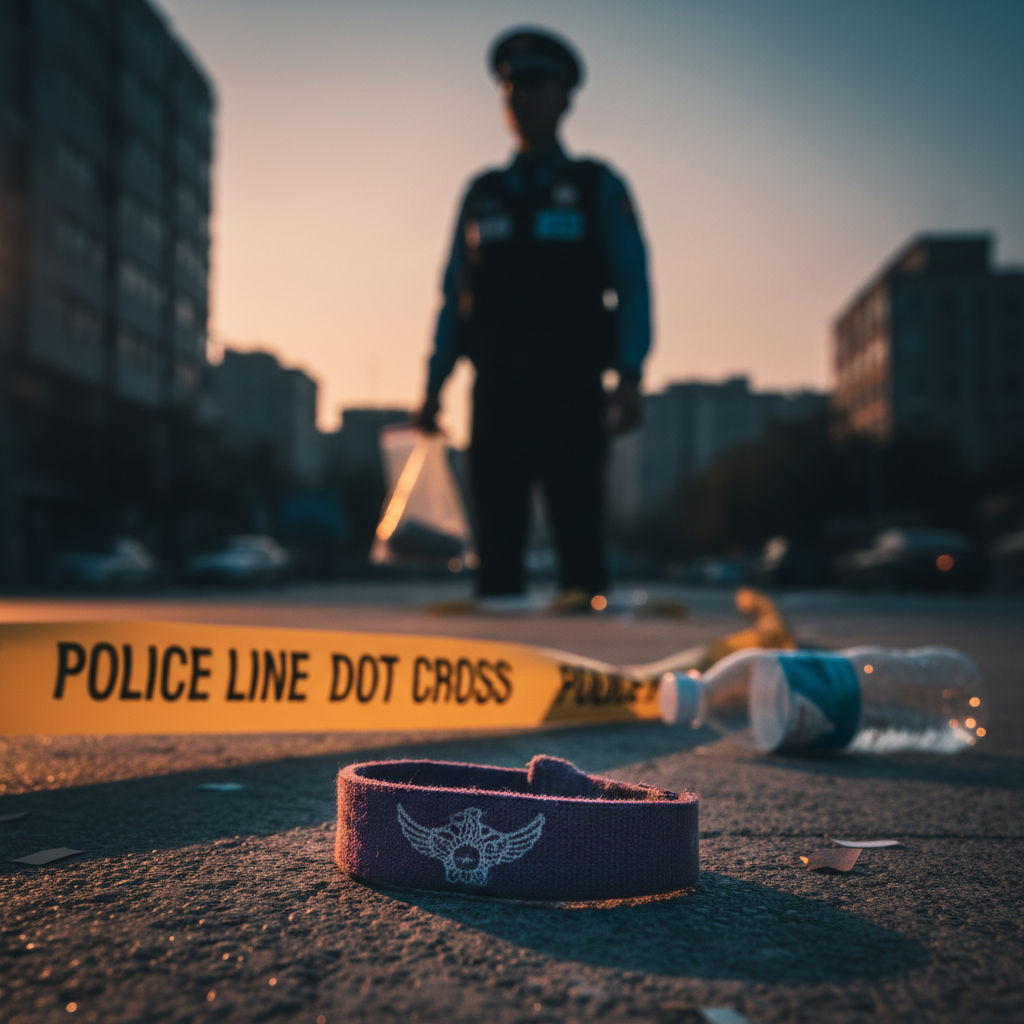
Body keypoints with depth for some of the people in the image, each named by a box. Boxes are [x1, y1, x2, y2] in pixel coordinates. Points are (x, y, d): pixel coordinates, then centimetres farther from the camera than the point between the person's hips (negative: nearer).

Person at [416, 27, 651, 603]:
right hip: (497, 395, 3)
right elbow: (455, 296, 15)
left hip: (570, 394, -3)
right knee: (496, 546, 4)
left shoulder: (598, 188, 9)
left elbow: (632, 286, 1)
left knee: (580, 544, -6)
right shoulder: (482, 195, 18)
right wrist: (434, 388, 5)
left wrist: (630, 377, -13)